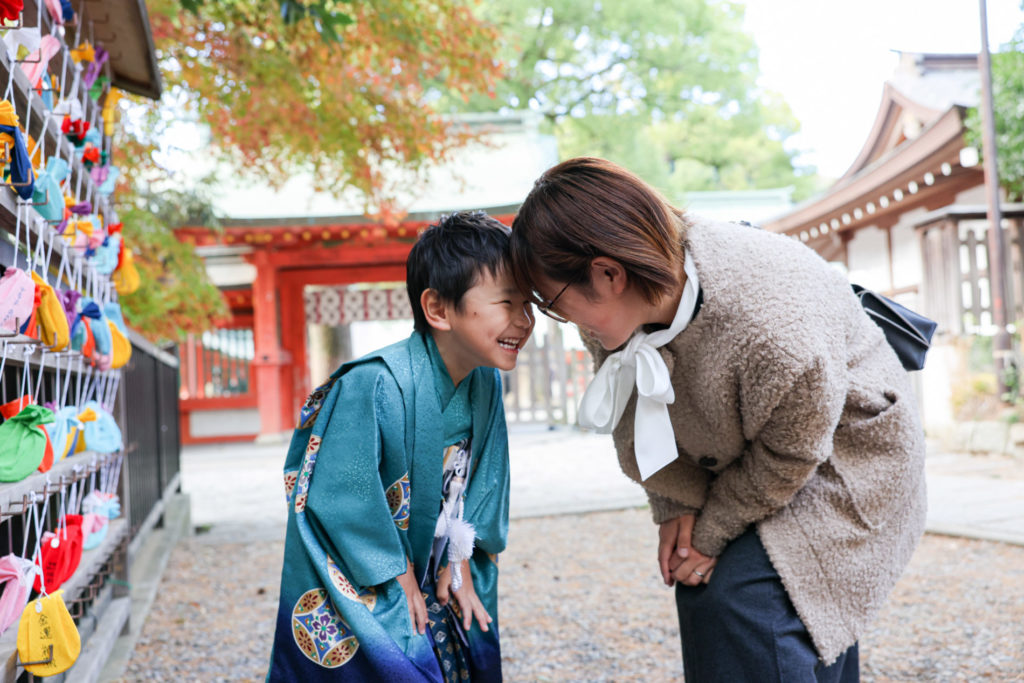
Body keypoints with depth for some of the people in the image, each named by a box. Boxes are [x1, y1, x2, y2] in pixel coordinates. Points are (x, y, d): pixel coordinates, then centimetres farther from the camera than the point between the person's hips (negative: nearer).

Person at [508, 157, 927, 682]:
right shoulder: (614, 311, -19)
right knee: (697, 584, 6)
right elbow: (638, 425, -2)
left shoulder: (777, 330, -40)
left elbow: (788, 456, -22)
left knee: (746, 596, -20)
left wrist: (712, 534, -12)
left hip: (842, 457, -6)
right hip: (736, 465, 7)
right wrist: (678, 509, -10)